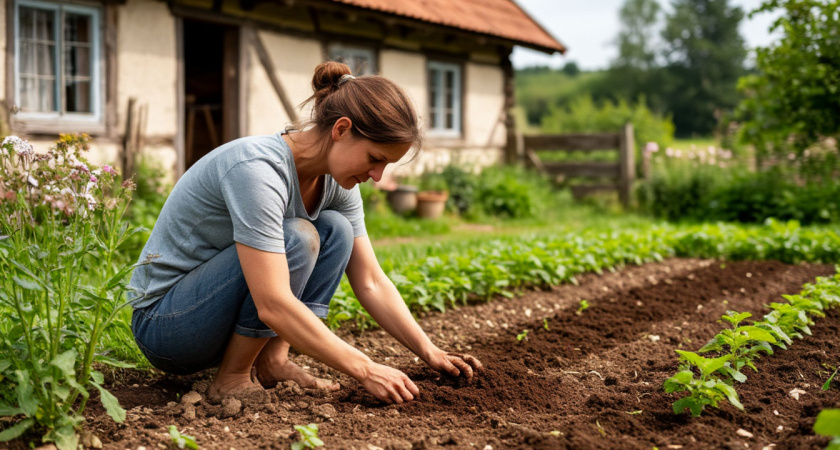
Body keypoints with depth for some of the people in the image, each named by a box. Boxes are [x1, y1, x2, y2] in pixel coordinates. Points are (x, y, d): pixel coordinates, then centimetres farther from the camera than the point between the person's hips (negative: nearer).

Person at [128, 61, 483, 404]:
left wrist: (430, 353, -8)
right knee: (297, 238, -27)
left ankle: (272, 361, -7)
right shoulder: (256, 168, -30)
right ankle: (231, 380, -15)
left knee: (336, 230, -7)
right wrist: (364, 369, -32)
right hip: (163, 324, -8)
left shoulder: (335, 181, -4)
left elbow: (371, 283, 1)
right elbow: (273, 305, -35)